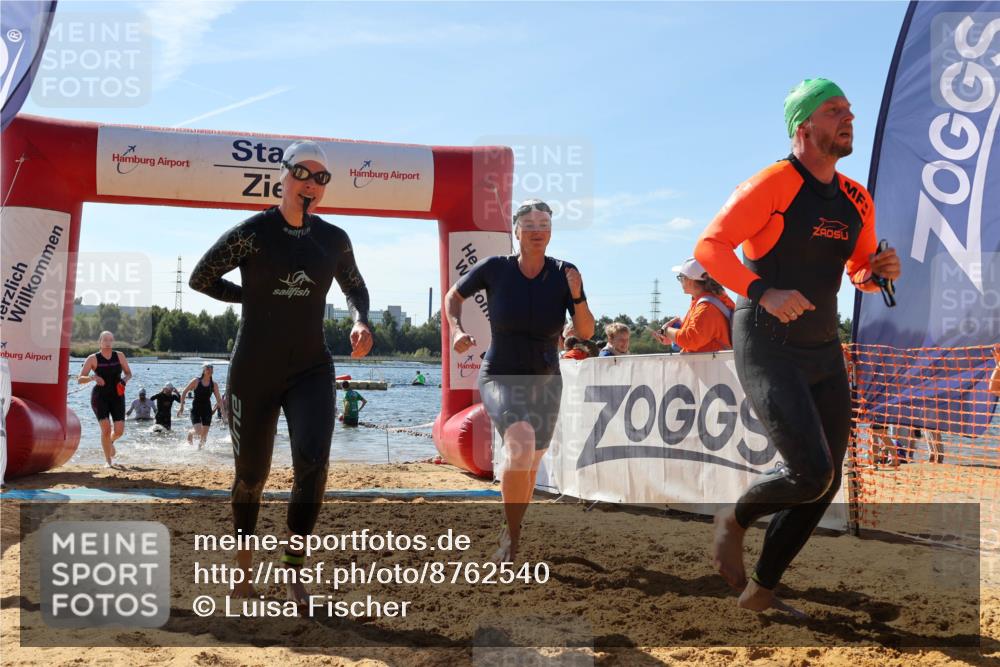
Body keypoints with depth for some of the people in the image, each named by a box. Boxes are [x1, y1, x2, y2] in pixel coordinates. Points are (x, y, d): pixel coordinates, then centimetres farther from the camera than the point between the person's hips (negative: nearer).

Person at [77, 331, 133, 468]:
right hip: (100, 397, -2)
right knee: (106, 428, -15)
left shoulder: (120, 356, 4)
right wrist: (92, 377, -23)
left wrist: (124, 380, -8)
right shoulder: (93, 359, -3)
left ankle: (110, 442, 32)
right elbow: (80, 379, -4)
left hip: (117, 396, 2)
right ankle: (108, 460, 1)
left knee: (119, 431, -6)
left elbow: (129, 373, 14)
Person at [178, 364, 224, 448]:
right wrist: (181, 405, -3)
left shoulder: (214, 384, 3)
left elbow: (218, 399, 7)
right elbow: (184, 392, 2)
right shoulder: (196, 381, -5)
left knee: (204, 433, 3)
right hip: (196, 409, -3)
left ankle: (200, 447, 25)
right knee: (198, 431, -17)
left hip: (207, 410, 3)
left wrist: (223, 410, -2)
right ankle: (190, 433, 18)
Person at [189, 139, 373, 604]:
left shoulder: (334, 240, 3)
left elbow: (355, 287, 20)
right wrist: (257, 297, -2)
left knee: (313, 463, -20)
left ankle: (294, 569, -5)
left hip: (312, 370, 2)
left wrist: (361, 321, -1)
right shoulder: (251, 233, -9)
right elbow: (199, 279, 0)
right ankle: (244, 568, 32)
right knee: (251, 476, 9)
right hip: (254, 373, -2)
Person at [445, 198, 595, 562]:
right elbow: (453, 296, 3)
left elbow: (586, 332, -10)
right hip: (500, 378, -3)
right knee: (521, 446, -31)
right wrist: (456, 330, -14)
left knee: (529, 468, 16)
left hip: (545, 384, 3)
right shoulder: (495, 268, -14)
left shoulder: (564, 273, -10)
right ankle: (512, 539, -15)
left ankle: (510, 532, 43)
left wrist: (577, 296, -27)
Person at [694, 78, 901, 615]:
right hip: (768, 349, -8)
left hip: (824, 351, 8)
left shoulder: (857, 200, 10)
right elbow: (709, 246, -20)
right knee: (811, 474, -18)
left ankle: (761, 589, 22)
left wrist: (879, 272, -2)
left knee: (825, 484, 7)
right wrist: (763, 292, -34)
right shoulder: (772, 184, -11)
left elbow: (860, 273, 22)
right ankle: (734, 521, 13)